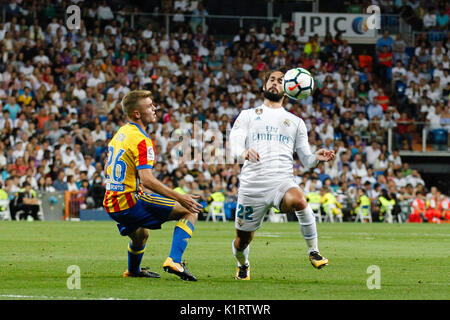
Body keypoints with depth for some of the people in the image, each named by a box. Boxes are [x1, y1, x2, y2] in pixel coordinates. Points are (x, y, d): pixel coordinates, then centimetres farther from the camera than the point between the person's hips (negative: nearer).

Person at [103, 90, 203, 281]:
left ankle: (133, 271, 61)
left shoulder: (119, 134, 12)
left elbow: (107, 171, 23)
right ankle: (174, 261, -19)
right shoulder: (141, 140, -17)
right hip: (131, 202, -9)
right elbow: (147, 179, -27)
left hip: (111, 205, 9)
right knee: (189, 211, -7)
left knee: (140, 234, 39)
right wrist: (180, 198, -27)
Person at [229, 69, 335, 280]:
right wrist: (244, 153, -25)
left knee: (298, 200, -36)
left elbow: (306, 160, 15)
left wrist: (317, 158, -9)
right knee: (243, 239, 6)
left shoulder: (295, 121, 20)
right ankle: (243, 266, 42)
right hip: (252, 183, 1)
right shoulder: (248, 115, 15)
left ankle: (313, 252, -23)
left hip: (282, 182, 0)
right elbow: (234, 149, 0)